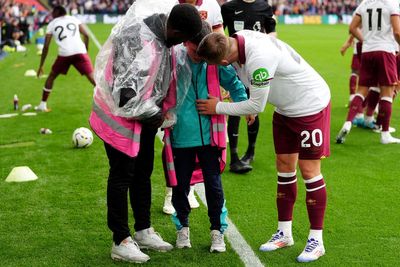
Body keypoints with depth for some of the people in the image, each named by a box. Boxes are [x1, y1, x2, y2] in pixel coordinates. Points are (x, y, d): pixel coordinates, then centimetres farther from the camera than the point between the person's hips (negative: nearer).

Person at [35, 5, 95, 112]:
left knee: (51, 77, 21)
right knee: (92, 77, 1)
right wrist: (86, 50, 22)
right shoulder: (74, 19, 19)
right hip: (80, 52, 0)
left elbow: (46, 47, 12)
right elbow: (86, 35, 10)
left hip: (64, 54, 0)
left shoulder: (52, 24, 16)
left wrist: (41, 66, 16)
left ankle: (43, 105, 23)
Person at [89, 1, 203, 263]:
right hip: (120, 116, -9)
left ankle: (143, 231, 31)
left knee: (143, 172, 16)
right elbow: (127, 97, -34)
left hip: (143, 113, 9)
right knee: (122, 175, 1)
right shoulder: (144, 50, -35)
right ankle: (121, 242, 13)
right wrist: (155, 115, -17)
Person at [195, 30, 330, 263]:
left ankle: (316, 241, 6)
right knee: (284, 167, 10)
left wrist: (217, 108, -14)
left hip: (311, 105, -8)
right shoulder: (237, 38, -12)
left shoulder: (260, 58, -36)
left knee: (309, 170, -4)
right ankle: (284, 233, 21)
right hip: (286, 108, 9)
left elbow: (256, 106, -24)